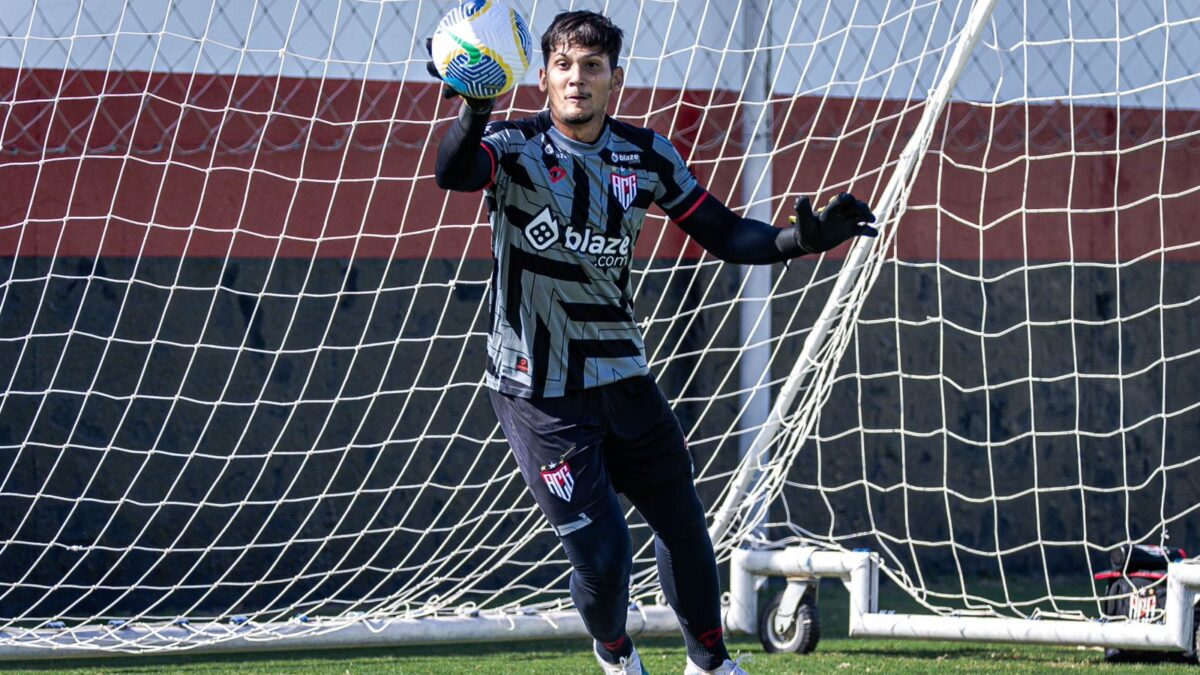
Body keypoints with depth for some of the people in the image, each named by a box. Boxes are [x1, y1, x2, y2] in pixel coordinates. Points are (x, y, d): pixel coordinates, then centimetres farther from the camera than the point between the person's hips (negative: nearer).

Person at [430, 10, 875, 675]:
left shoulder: (647, 156, 0)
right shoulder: (516, 147, -12)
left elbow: (723, 234, 3)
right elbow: (453, 172, -34)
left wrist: (800, 239, -15)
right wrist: (475, 108, -55)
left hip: (622, 377, 4)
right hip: (538, 393, -4)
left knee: (682, 524, 11)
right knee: (601, 555, -6)